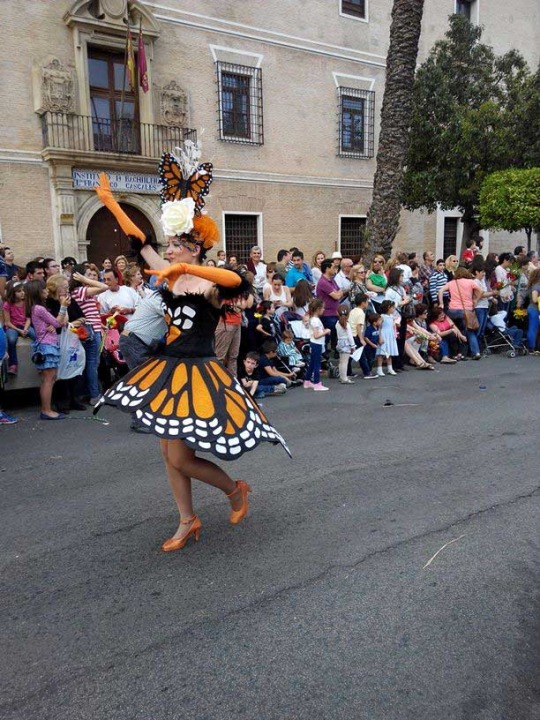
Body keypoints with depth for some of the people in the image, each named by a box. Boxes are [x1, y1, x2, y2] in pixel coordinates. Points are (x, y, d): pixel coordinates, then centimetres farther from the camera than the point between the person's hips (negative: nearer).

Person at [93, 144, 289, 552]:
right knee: (169, 455, 13)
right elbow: (137, 239, 15)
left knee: (180, 458, -4)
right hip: (166, 372, 8)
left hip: (197, 376, -8)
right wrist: (110, 202, 21)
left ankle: (235, 490, 23)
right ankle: (188, 521, 31)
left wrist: (185, 267, -42)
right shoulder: (169, 276, 6)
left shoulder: (209, 285, -14)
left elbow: (238, 281, -38)